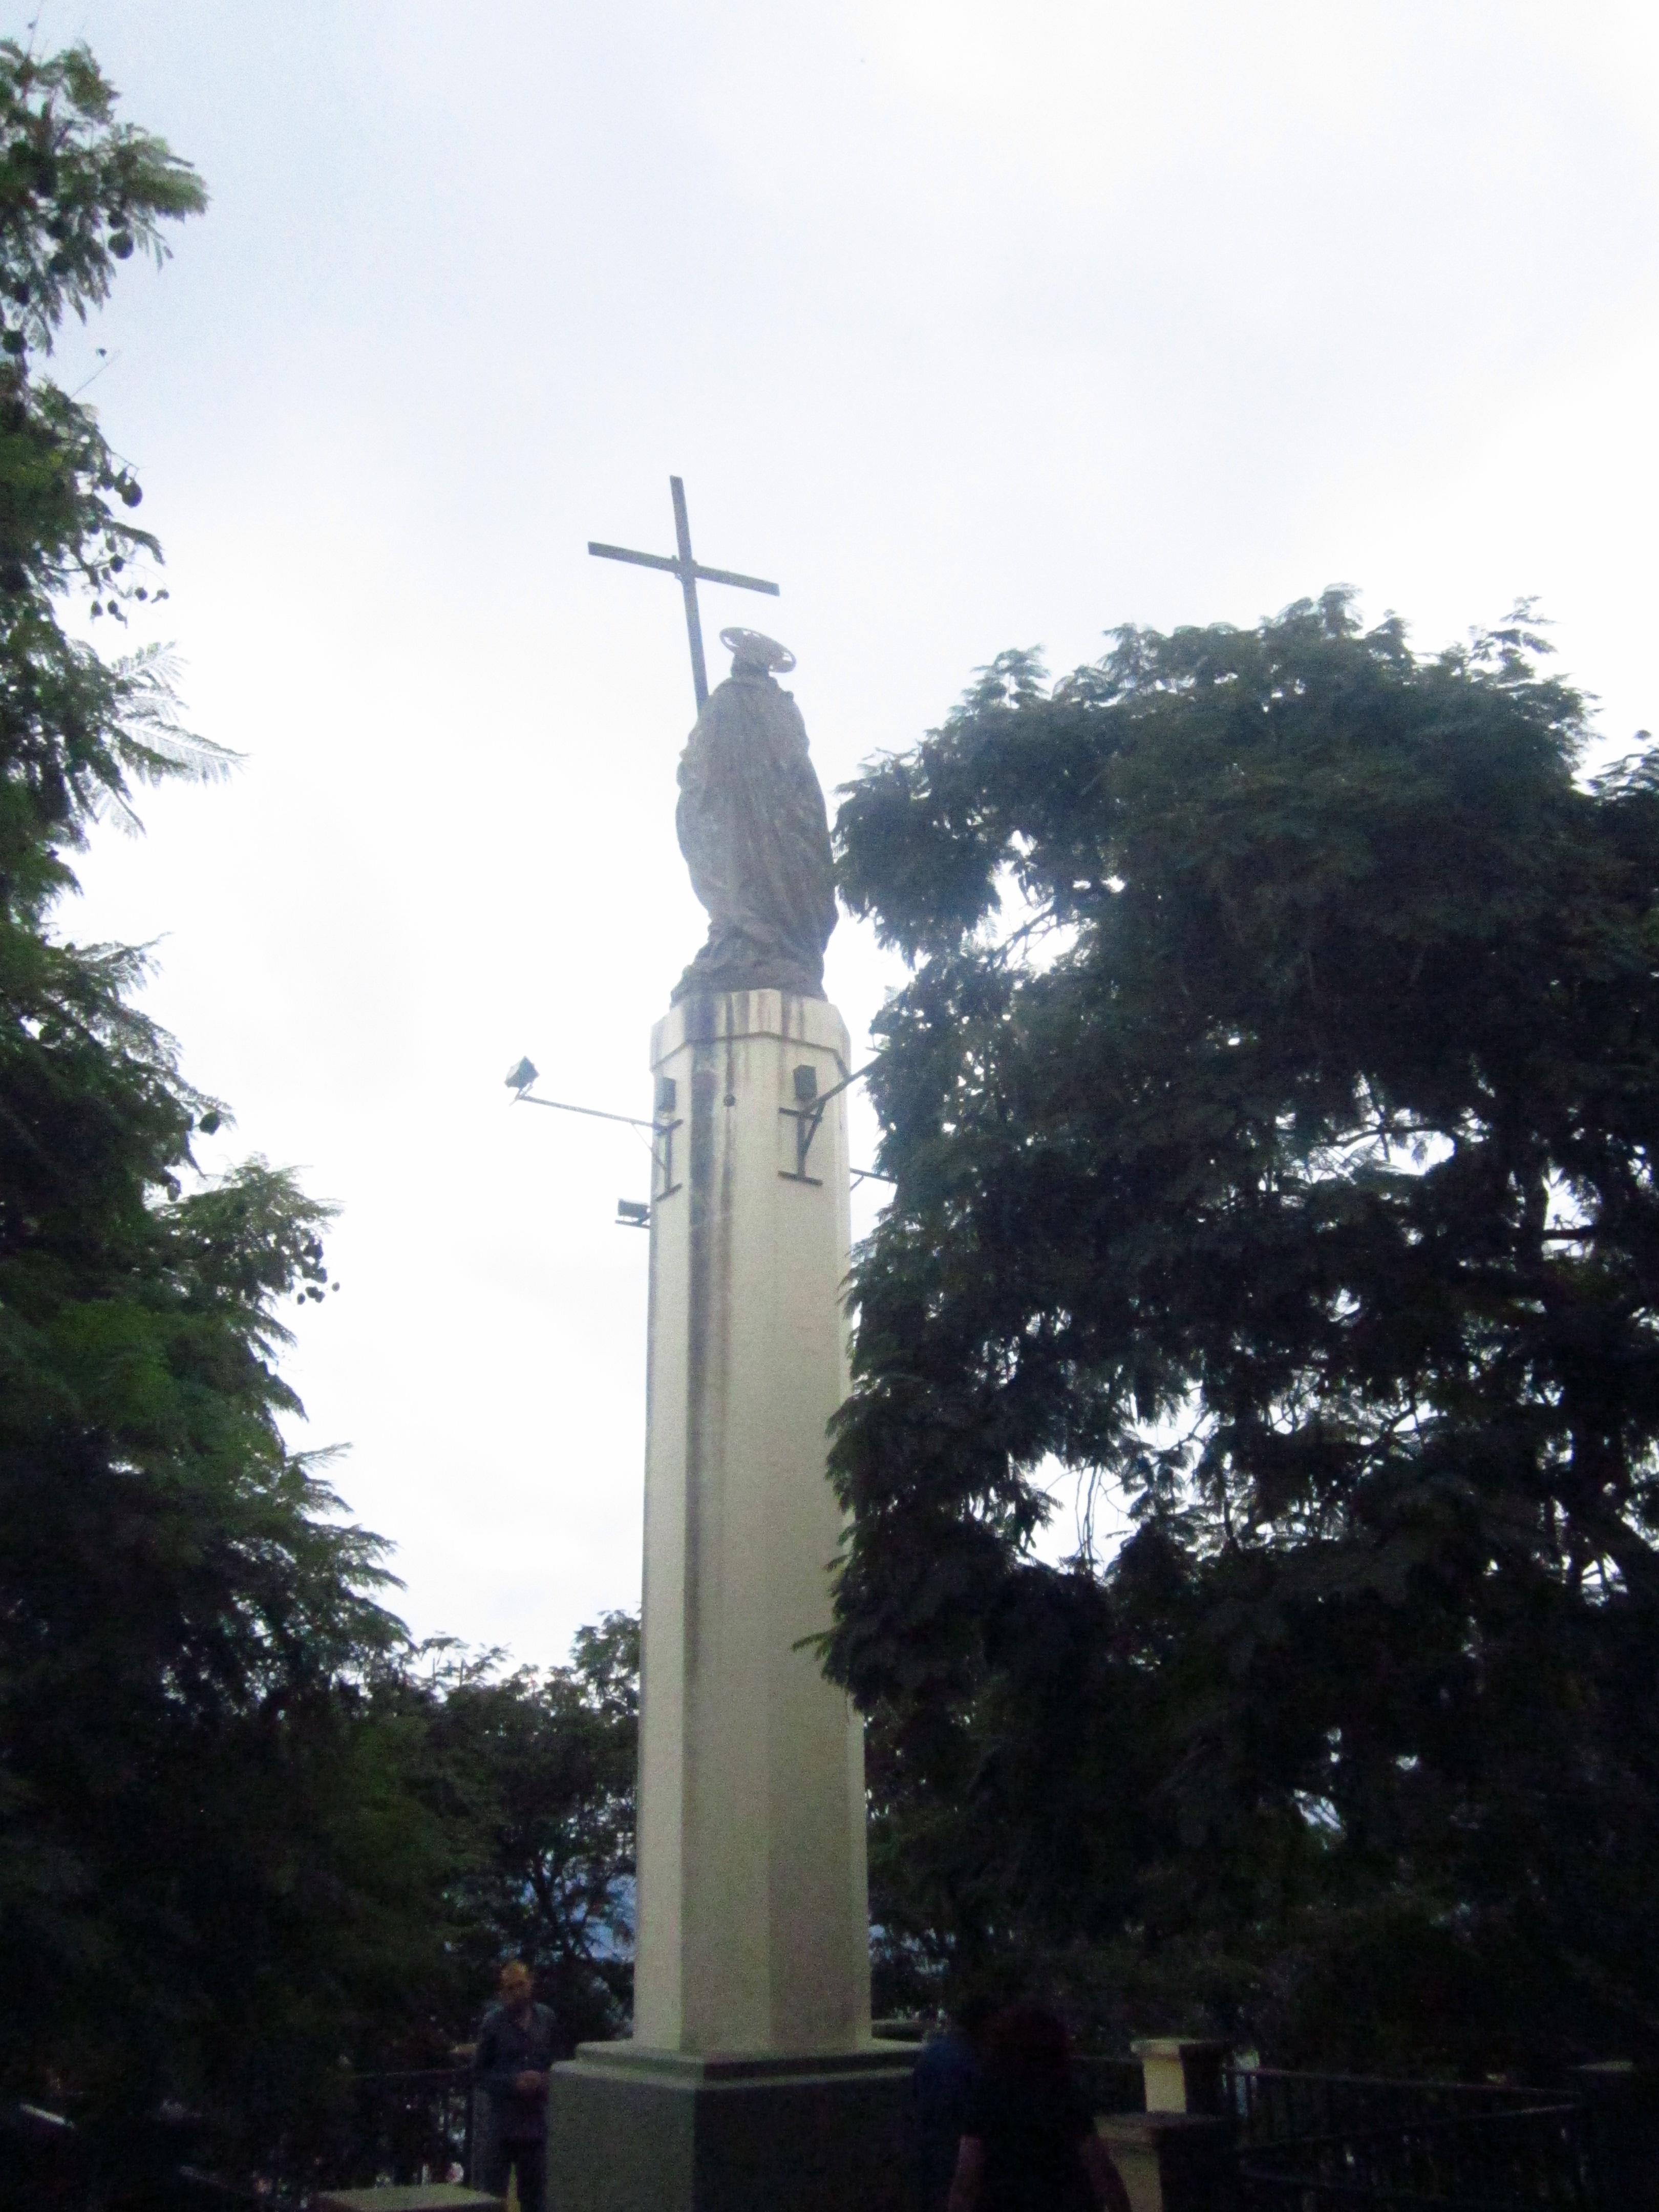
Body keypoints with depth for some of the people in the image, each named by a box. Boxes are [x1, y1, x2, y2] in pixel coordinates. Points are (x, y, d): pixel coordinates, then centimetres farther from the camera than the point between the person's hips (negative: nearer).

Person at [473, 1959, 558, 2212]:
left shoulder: (546, 2019, 1)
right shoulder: (494, 2022, -8)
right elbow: (479, 2073, -4)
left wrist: (544, 2080, -9)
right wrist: (513, 2082, -16)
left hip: (536, 2122, 3)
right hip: (502, 2122, -3)